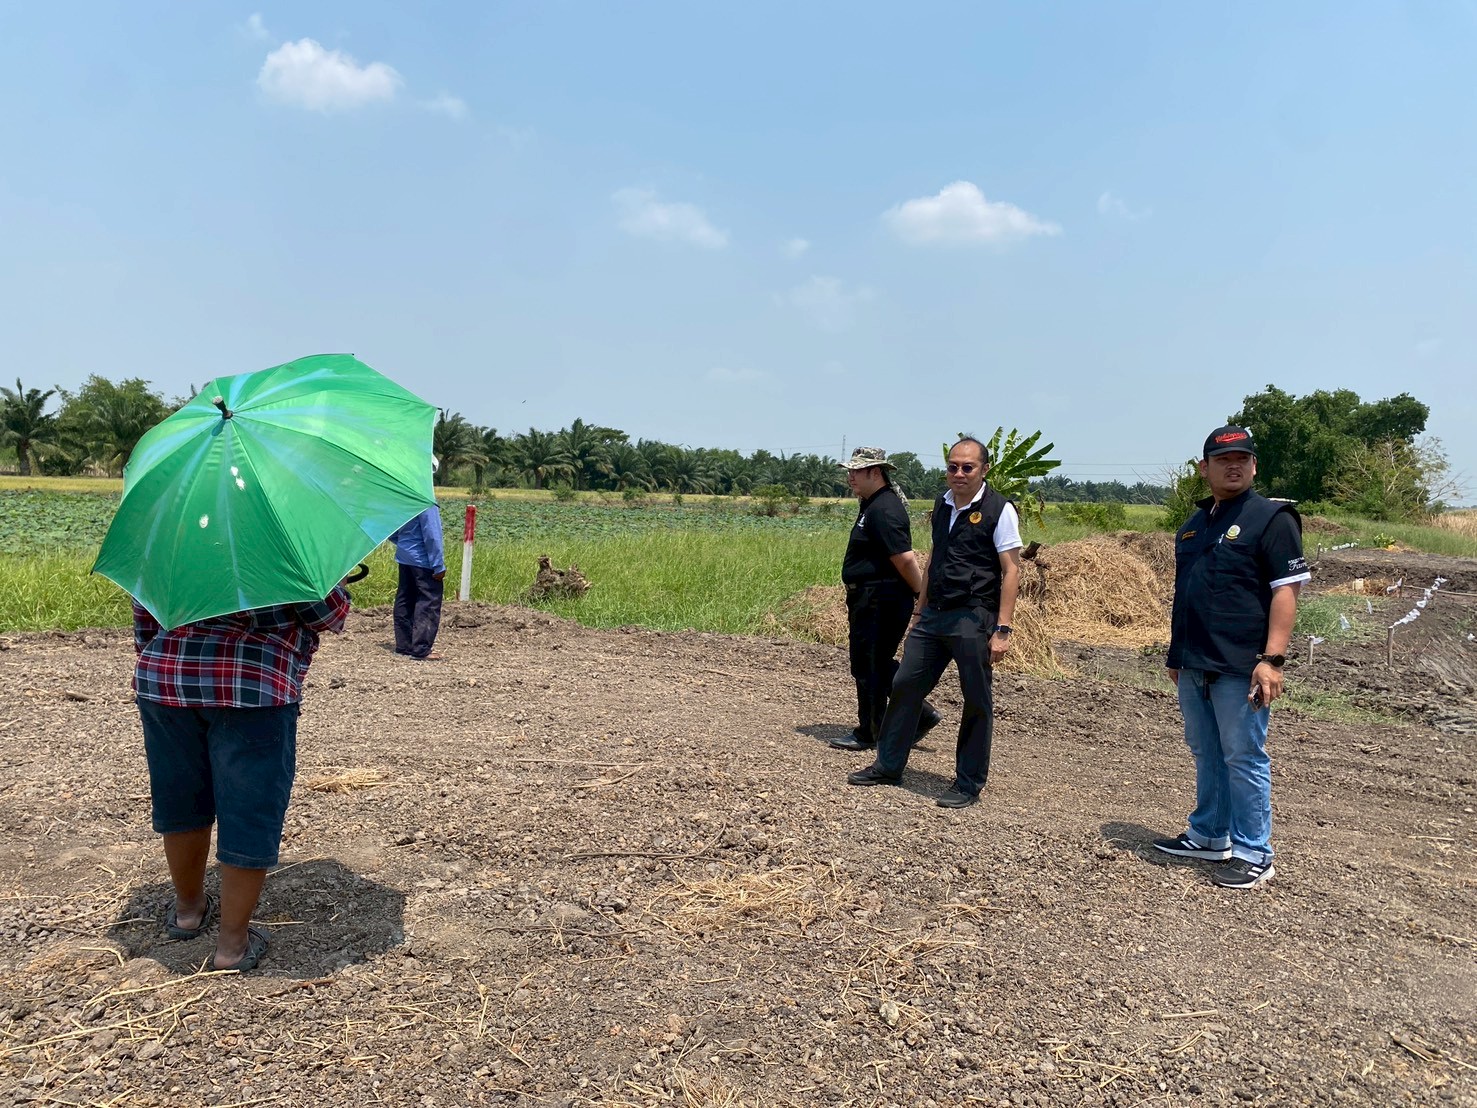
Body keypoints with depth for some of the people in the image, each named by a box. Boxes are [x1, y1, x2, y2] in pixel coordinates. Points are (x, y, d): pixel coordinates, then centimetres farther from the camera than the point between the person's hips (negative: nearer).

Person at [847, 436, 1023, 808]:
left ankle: (968, 784, 17)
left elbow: (1011, 571, -10)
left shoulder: (999, 510, -8)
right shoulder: (942, 504, 12)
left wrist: (1002, 629, -15)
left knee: (976, 701, 4)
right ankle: (888, 766, 23)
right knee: (905, 685, 9)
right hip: (933, 614, 7)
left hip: (973, 618, -7)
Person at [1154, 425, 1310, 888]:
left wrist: (1272, 659, -20)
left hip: (1240, 667, -7)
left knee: (1243, 759, 0)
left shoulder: (1271, 517, -7)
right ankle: (1209, 836, 29)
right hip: (1193, 666, 7)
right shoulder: (1194, 525, 16)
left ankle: (1253, 855, 11)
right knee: (1206, 755, 16)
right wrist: (1176, 654, 20)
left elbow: (1286, 590, -13)